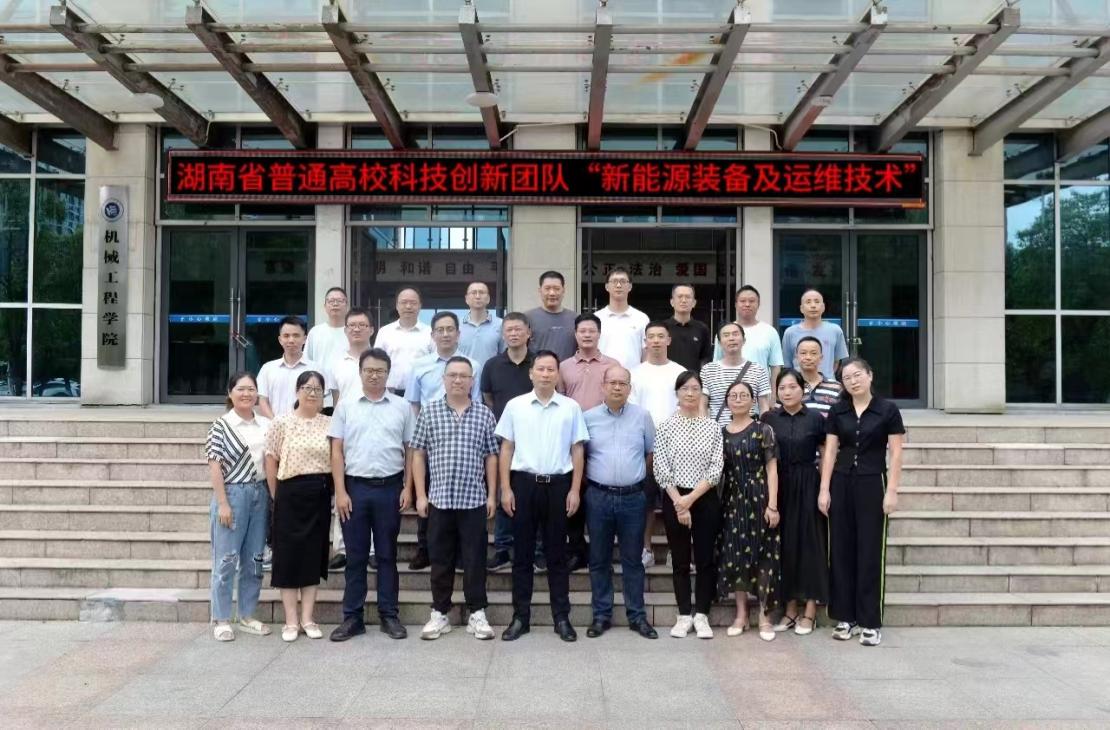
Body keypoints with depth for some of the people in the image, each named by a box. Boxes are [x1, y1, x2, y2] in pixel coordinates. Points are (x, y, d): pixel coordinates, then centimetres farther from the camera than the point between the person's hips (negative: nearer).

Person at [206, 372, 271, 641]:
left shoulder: (265, 424, 8)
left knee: (254, 559, 11)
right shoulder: (222, 425, -6)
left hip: (260, 494, 5)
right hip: (233, 494, -5)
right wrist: (223, 503, -14)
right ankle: (221, 620, 12)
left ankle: (247, 616, 23)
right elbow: (215, 466, -9)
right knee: (226, 559, 1)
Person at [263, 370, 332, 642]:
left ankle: (307, 618, 17)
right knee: (289, 555, 3)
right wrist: (276, 497, -1)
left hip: (320, 495, 3)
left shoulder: (330, 424, 5)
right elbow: (271, 461, -1)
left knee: (314, 555, 8)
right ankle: (291, 621, 12)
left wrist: (337, 493, 0)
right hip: (291, 494, -2)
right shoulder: (282, 423, -3)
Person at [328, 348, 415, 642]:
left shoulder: (402, 407, 4)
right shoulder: (346, 406, 4)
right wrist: (340, 491, -4)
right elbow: (337, 451, 3)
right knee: (355, 555, 6)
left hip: (389, 487, 0)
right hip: (355, 487, 0)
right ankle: (352, 617, 15)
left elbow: (410, 450, 6)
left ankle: (389, 615, 16)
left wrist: (407, 488, -2)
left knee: (387, 554, 8)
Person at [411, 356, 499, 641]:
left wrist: (492, 495, 2)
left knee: (475, 559, 5)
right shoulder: (429, 412, 3)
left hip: (474, 500, 0)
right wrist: (421, 495, -1)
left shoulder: (485, 414, 4)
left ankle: (477, 613, 15)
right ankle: (440, 613, 20)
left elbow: (491, 457, 7)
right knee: (440, 559, 9)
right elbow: (418, 454, 4)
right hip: (439, 499, 0)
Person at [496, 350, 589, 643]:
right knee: (522, 553, 6)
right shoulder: (515, 405, 3)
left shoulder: (571, 408, 3)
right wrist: (505, 489, -1)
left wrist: (575, 490, -1)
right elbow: (506, 449, 4)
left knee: (557, 554, 8)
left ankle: (561, 617, 17)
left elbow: (577, 451, 4)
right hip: (524, 483, 0)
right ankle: (520, 616, 16)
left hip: (558, 485, 0)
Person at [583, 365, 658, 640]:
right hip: (598, 496, 0)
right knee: (599, 560, 8)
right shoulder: (588, 417, 2)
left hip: (633, 497, 0)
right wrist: (594, 479, 8)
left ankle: (637, 615, 17)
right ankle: (601, 615, 18)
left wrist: (635, 477, 10)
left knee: (632, 559, 8)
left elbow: (651, 453, 10)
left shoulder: (643, 416, 2)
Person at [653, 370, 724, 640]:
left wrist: (691, 498, -12)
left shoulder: (713, 426, 3)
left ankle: (701, 615, 14)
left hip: (705, 499, 0)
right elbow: (660, 469, -4)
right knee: (680, 559, 7)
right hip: (674, 499, 0)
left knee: (705, 558, 3)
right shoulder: (666, 427, 1)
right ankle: (684, 615, 17)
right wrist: (678, 501, -11)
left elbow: (716, 468, -4)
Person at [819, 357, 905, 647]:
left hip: (872, 484, -3)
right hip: (841, 484, 3)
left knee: (870, 552, 0)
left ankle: (871, 622, 8)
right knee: (841, 550, 6)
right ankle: (846, 617, 16)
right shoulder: (837, 412, 6)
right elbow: (830, 451, 5)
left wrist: (892, 491, -10)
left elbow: (896, 453, -4)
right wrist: (824, 490, 0)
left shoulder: (887, 410, -3)